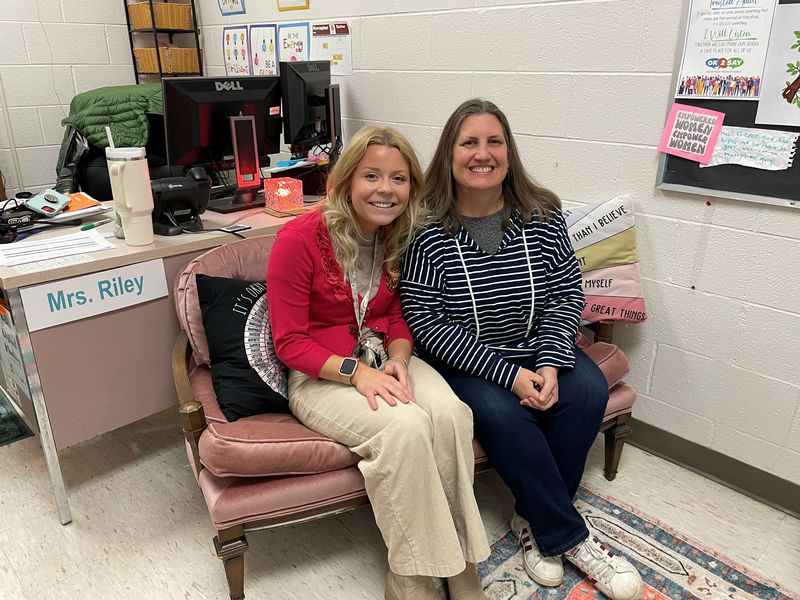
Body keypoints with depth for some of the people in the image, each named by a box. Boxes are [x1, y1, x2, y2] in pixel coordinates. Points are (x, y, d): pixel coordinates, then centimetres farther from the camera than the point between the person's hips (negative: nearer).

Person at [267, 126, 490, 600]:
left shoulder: (403, 237, 1)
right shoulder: (300, 239, -15)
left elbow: (399, 316, 11)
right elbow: (290, 342, -11)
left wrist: (398, 360, -11)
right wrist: (356, 371, -25)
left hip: (386, 361, 5)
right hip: (320, 375, -4)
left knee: (452, 413, -26)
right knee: (405, 427, -31)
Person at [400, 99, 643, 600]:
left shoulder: (543, 215, -4)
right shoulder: (427, 230, -15)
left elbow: (567, 295, -1)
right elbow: (428, 321, -18)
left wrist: (549, 362, -17)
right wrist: (507, 374, -22)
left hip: (539, 348, 4)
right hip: (463, 359, -3)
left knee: (589, 389, -20)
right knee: (502, 412, -29)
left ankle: (537, 519, 0)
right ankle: (568, 536, -6)